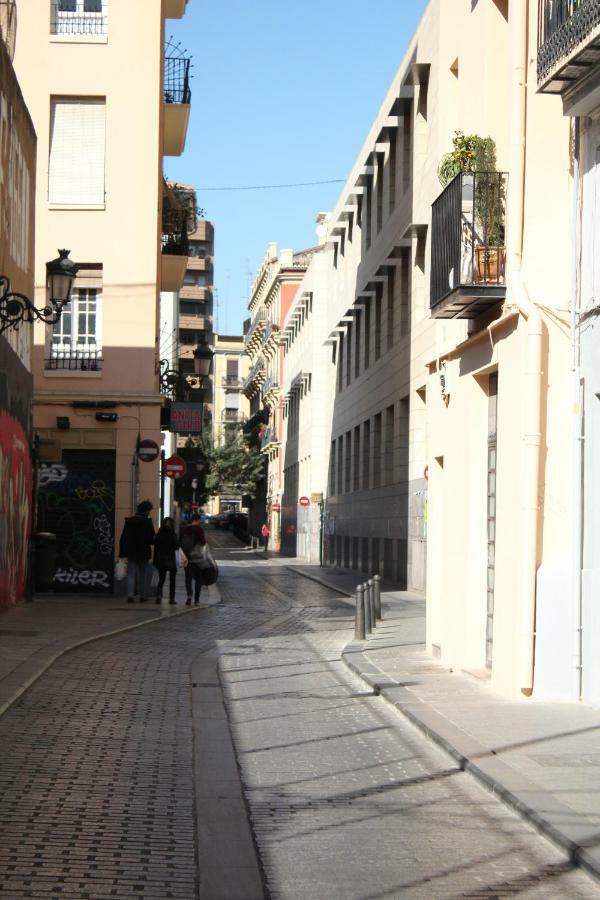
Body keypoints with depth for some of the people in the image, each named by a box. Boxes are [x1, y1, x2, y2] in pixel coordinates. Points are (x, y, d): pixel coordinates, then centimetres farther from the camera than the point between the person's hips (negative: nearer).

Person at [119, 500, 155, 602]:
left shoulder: (129, 521, 3)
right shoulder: (147, 522, -10)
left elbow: (123, 538, 4)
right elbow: (151, 539, -12)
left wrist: (122, 553, 6)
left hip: (131, 552, 3)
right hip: (143, 553, -2)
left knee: (131, 575, 2)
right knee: (143, 575, 10)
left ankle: (130, 594, -12)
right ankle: (142, 596, 15)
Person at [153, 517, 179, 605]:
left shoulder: (158, 535, 1)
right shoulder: (172, 534, -11)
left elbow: (155, 548, 3)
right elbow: (177, 547, -11)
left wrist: (155, 561, 9)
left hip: (160, 560, 3)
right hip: (170, 560, -3)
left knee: (161, 580, 8)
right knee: (172, 581, 10)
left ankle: (159, 595, -14)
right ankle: (172, 598, 11)